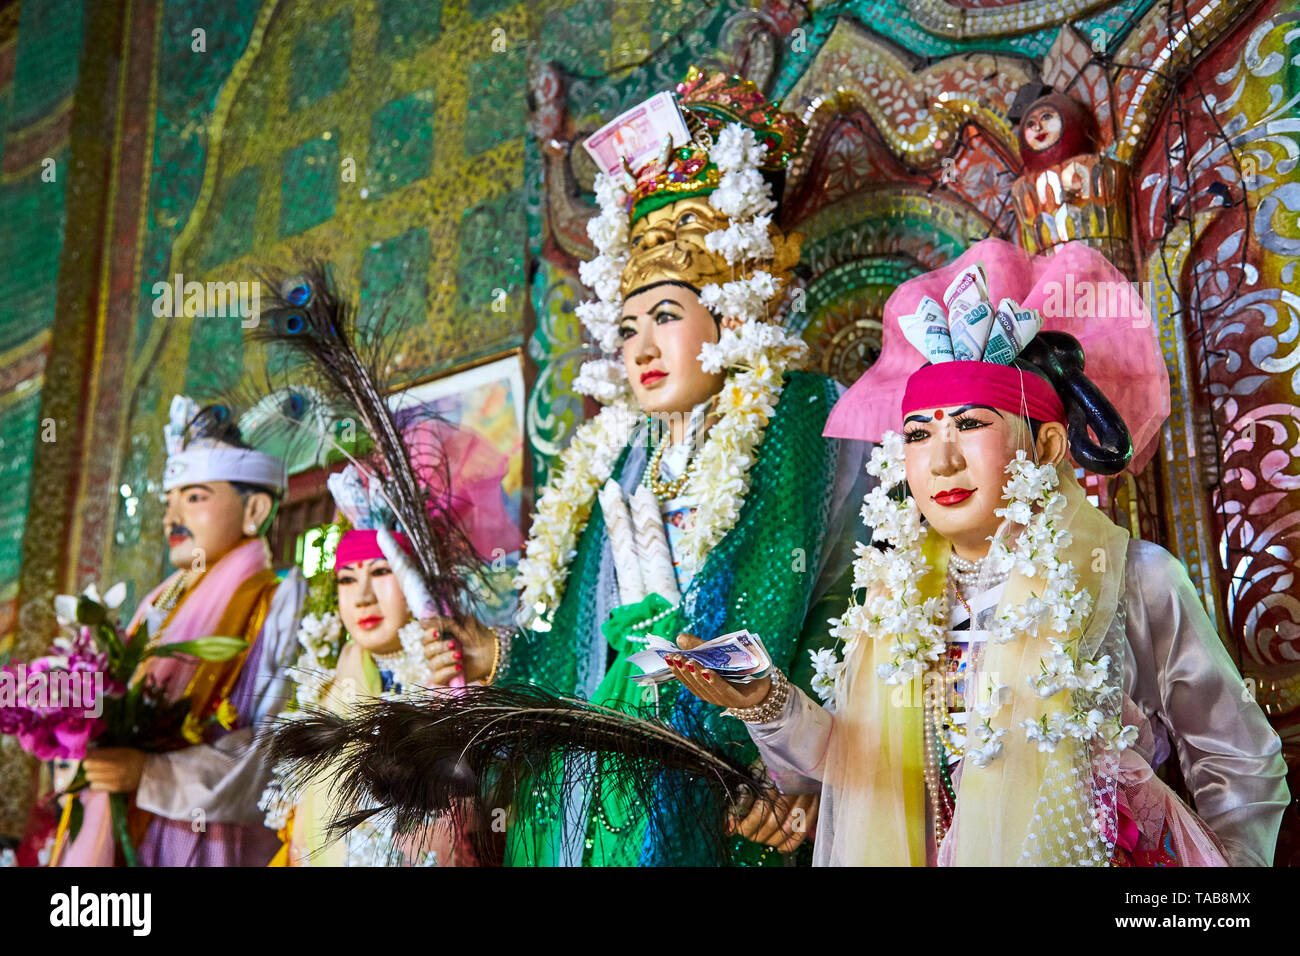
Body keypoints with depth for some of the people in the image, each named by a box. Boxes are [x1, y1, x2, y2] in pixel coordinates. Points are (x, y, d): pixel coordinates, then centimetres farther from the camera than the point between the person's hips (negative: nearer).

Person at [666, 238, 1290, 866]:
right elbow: (851, 763, 3)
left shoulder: (1134, 582, -5)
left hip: (1089, 856, -2)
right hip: (911, 857, 3)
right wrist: (764, 703, -11)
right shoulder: (896, 592, 4)